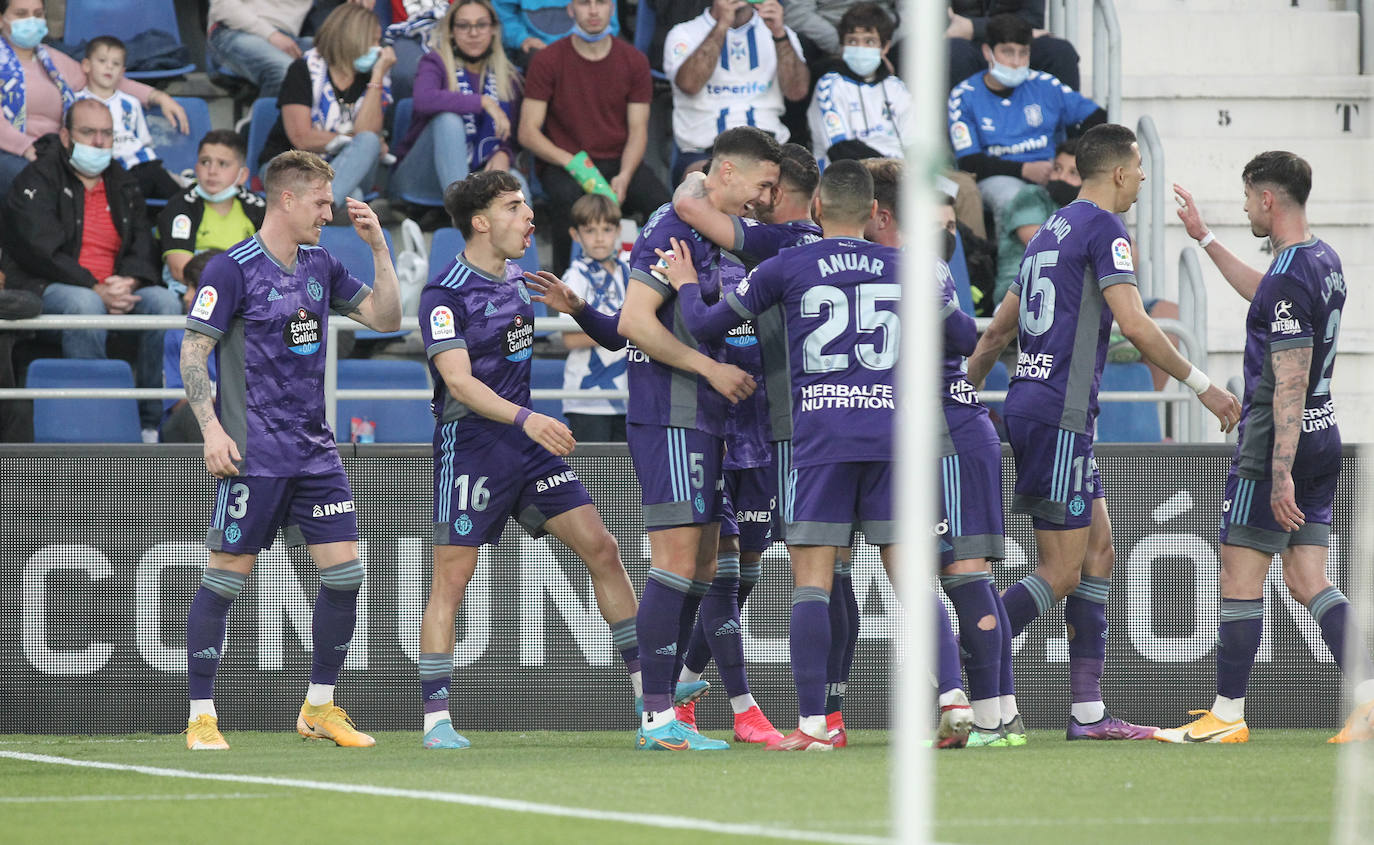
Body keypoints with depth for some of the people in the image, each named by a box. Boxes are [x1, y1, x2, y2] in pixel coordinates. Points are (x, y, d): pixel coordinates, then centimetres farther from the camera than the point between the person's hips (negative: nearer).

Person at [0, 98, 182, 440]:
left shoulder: (124, 185, 20)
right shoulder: (38, 179, 0)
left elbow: (143, 249, 13)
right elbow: (41, 251, -13)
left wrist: (127, 283, -12)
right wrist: (97, 290, -21)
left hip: (113, 288, 5)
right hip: (47, 288, -5)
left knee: (164, 301, -23)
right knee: (85, 304, -39)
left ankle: (153, 422, -23)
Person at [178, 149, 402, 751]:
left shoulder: (320, 267, 11)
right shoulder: (232, 270, -9)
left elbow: (385, 318, 16)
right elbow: (193, 353, -9)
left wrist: (378, 247, 5)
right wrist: (212, 428, -19)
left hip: (314, 449, 7)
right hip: (254, 453, -7)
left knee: (344, 570, 0)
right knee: (227, 576, -4)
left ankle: (319, 708, 12)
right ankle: (201, 716, 4)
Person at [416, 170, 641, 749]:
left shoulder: (516, 282, 11)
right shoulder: (445, 295, -14)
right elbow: (459, 381, -24)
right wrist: (524, 418, -36)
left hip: (528, 443, 7)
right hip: (469, 447, -7)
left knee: (600, 549, 2)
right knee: (451, 579, -6)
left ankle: (647, 685, 8)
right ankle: (435, 719, -2)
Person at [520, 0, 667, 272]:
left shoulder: (633, 61, 6)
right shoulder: (548, 61, -2)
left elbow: (638, 131, 4)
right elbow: (528, 132, -4)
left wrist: (624, 176, -16)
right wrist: (571, 163, -21)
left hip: (619, 161, 2)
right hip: (561, 165, -2)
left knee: (660, 200, -28)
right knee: (567, 196, -38)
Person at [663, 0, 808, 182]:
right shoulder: (684, 34, 9)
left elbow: (797, 91, -1)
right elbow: (689, 84, -12)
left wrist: (779, 33, -13)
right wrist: (722, 24, -14)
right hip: (702, 154, -2)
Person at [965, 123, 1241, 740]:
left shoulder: (1053, 229, 18)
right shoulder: (1103, 228, -10)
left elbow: (999, 328, 24)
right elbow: (1135, 325, -19)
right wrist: (1203, 387, -13)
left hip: (1029, 405, 9)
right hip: (1059, 416, -9)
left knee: (1098, 552, 11)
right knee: (1061, 574, -8)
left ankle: (1088, 712, 9)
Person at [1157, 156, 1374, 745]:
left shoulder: (1290, 278, -19)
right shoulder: (1323, 260, 11)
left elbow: (1290, 386, -23)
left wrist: (1280, 473, -24)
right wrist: (1205, 239, 40)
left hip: (1277, 438, -9)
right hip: (1323, 437, 9)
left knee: (1240, 578, -2)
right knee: (1307, 581, 8)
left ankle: (1227, 715, 2)